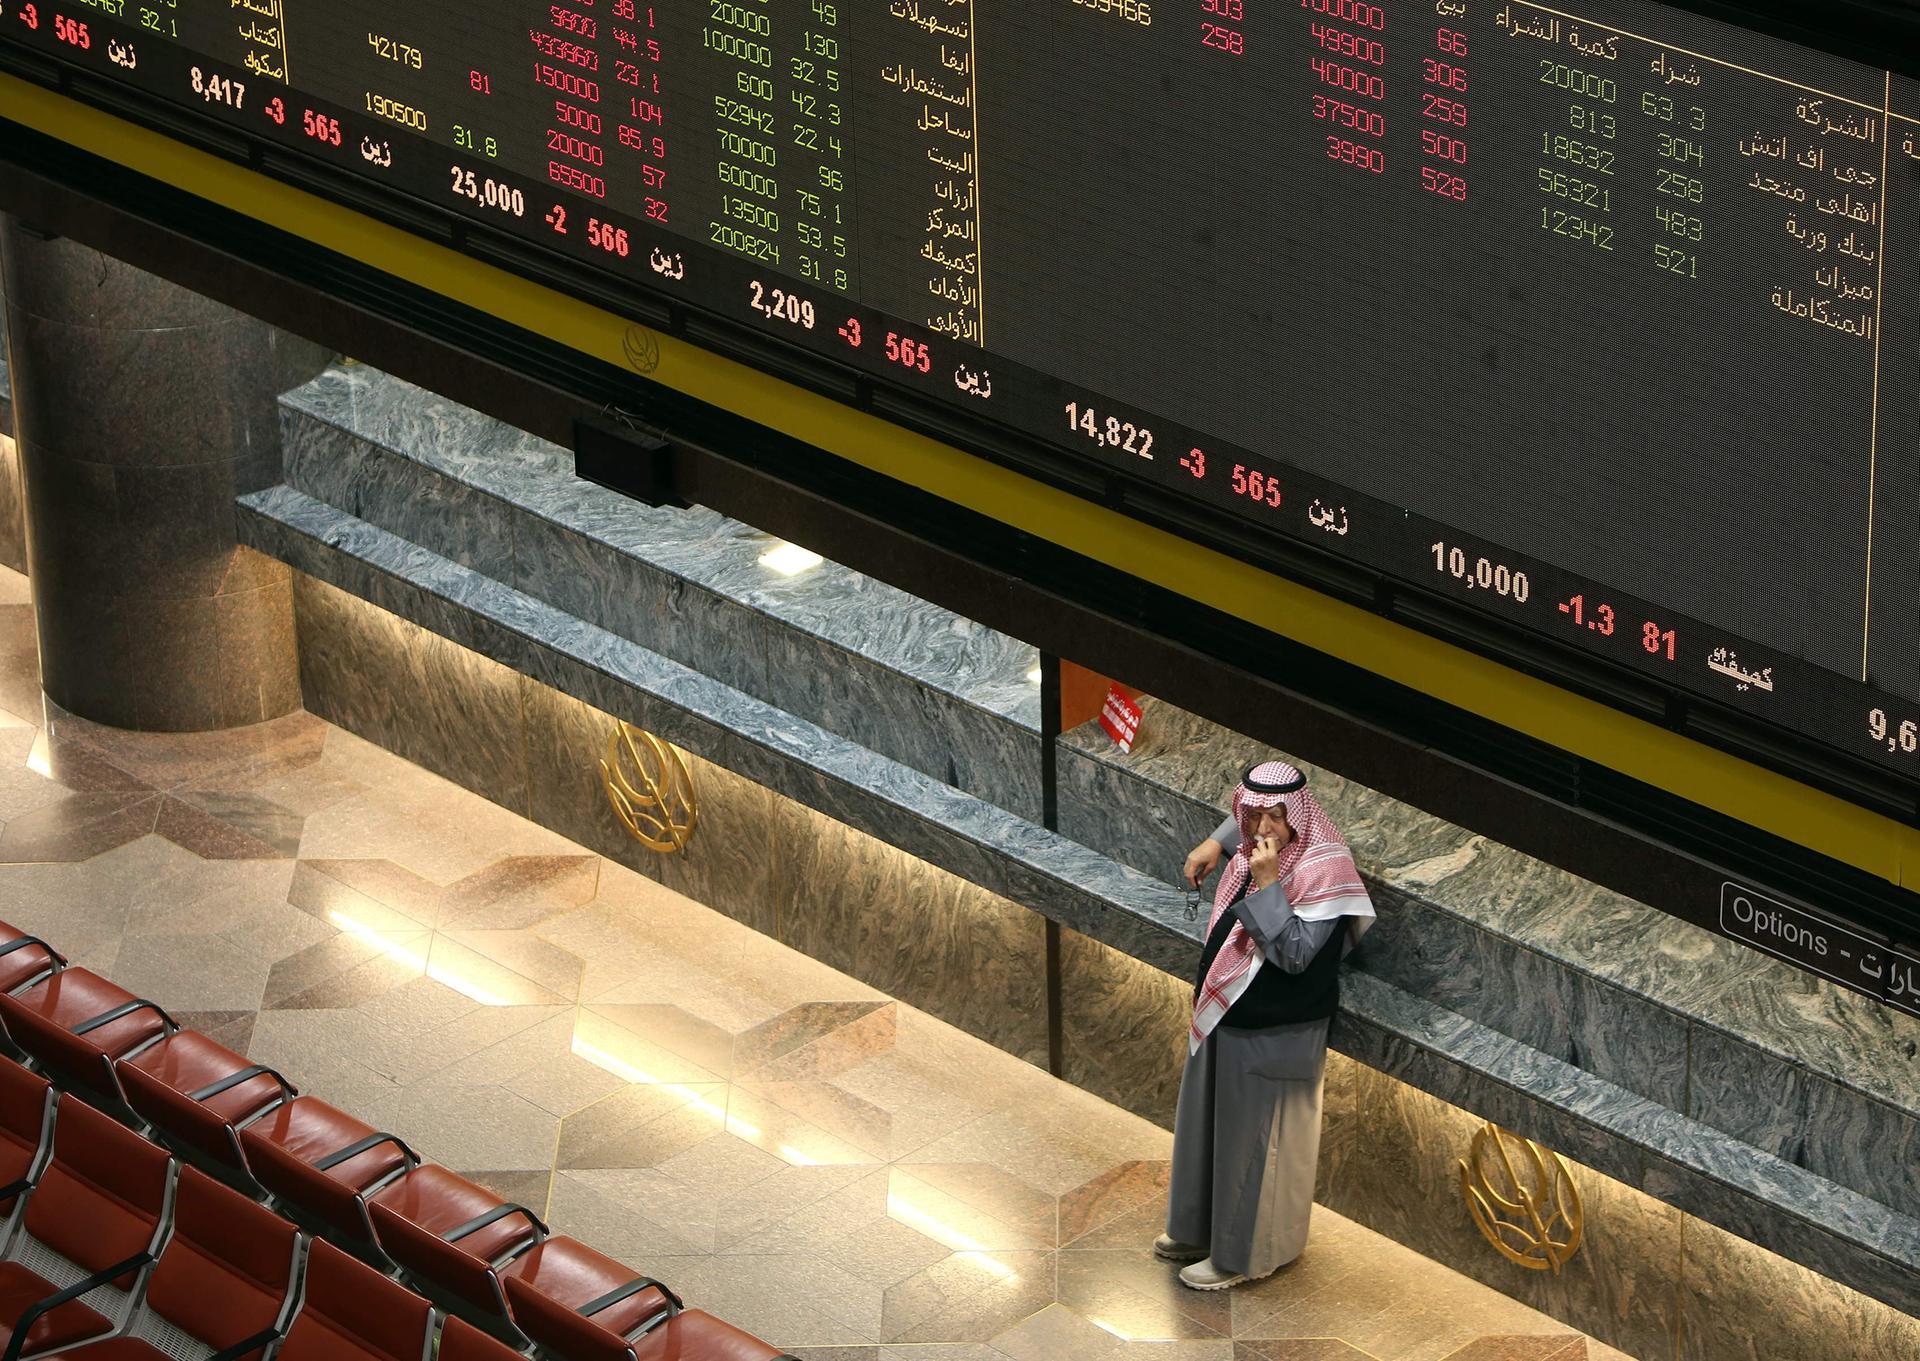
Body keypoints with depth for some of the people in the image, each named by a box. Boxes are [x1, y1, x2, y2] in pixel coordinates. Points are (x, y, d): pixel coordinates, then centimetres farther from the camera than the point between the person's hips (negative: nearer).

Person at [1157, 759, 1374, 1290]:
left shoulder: (1322, 871, -26)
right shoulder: (1252, 850, -3)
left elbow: (1295, 953, -32)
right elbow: (1246, 818, 24)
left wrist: (1266, 884, -35)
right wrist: (1216, 843, 8)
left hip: (1272, 1037, -9)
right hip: (1222, 1018, 9)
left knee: (1253, 1144, 6)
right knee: (1207, 1126, 23)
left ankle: (1241, 1255, 21)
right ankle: (1200, 1230, 42)